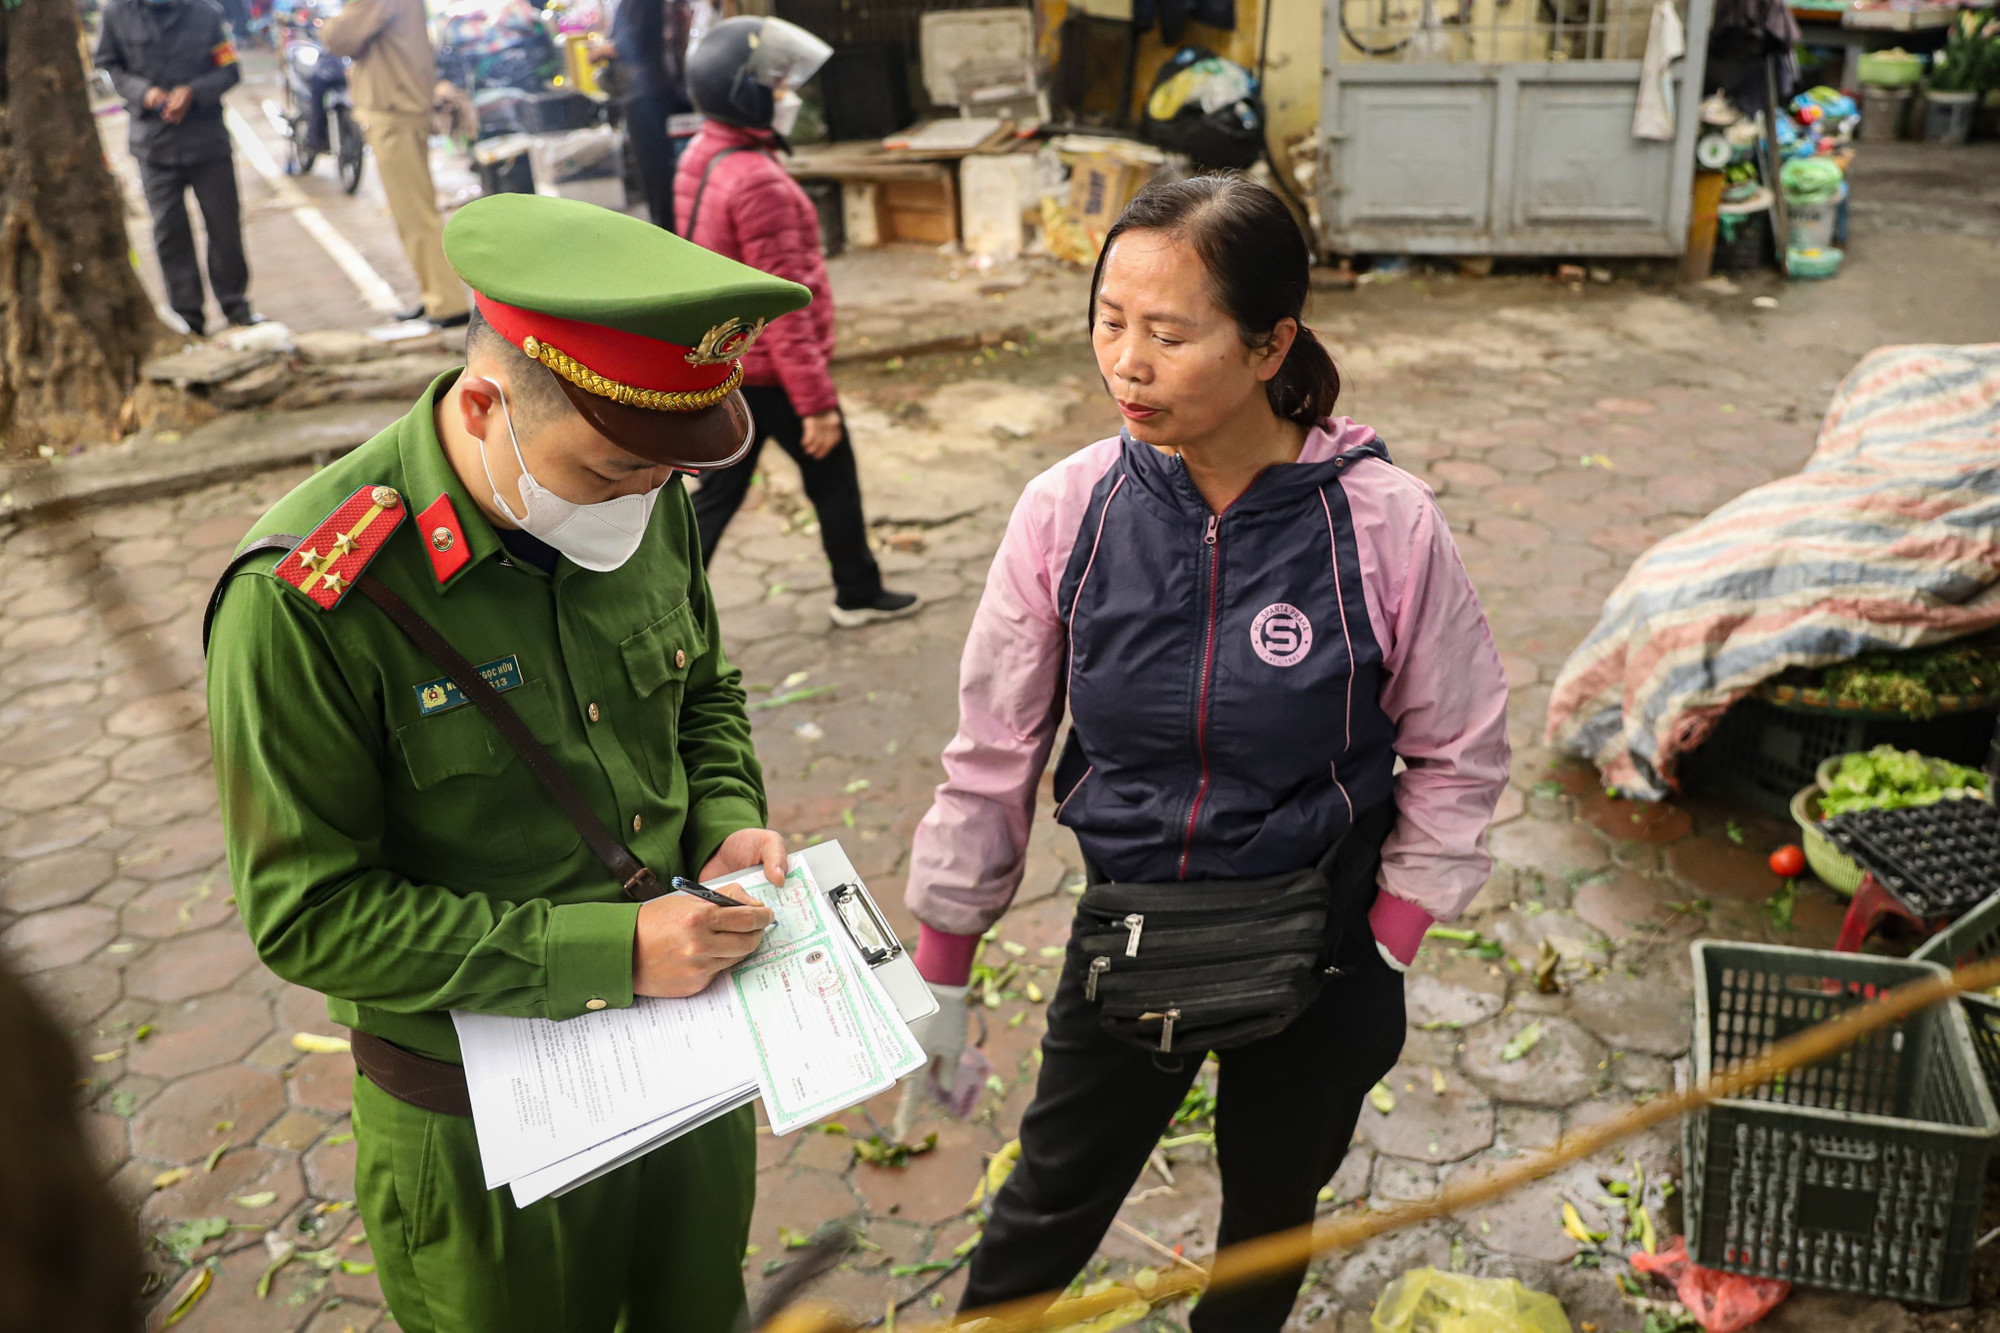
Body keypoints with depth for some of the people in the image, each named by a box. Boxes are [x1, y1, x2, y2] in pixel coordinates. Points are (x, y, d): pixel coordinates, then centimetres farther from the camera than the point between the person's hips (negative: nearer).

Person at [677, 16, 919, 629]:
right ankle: (859, 595, 31)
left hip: (720, 365, 8)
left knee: (716, 494, 13)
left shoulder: (698, 160, 5)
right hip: (773, 372, -8)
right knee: (834, 482, 13)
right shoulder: (758, 182, -24)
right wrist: (817, 401, -20)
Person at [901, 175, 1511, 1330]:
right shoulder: (1069, 510, -15)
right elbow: (994, 755, -5)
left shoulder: (1385, 524, -19)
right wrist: (941, 975, 1)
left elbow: (1459, 757, -6)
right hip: (1126, 935, 1)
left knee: (1271, 1208, 23)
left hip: (1316, 952, 0)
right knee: (1051, 1207, 18)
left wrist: (1381, 956, -8)